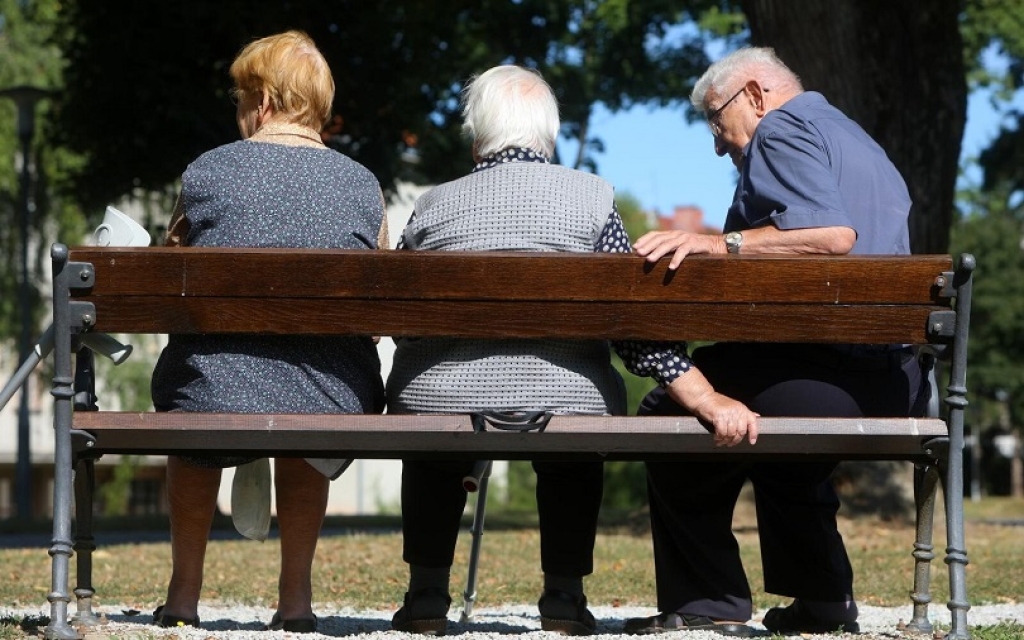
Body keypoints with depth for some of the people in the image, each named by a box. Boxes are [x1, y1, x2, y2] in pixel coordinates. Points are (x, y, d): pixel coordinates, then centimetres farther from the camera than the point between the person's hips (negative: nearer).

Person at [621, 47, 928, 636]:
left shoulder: (782, 129, -6)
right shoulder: (857, 140, 24)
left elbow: (834, 233, -22)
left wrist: (721, 244, -23)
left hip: (815, 370, -9)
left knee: (668, 412, 8)